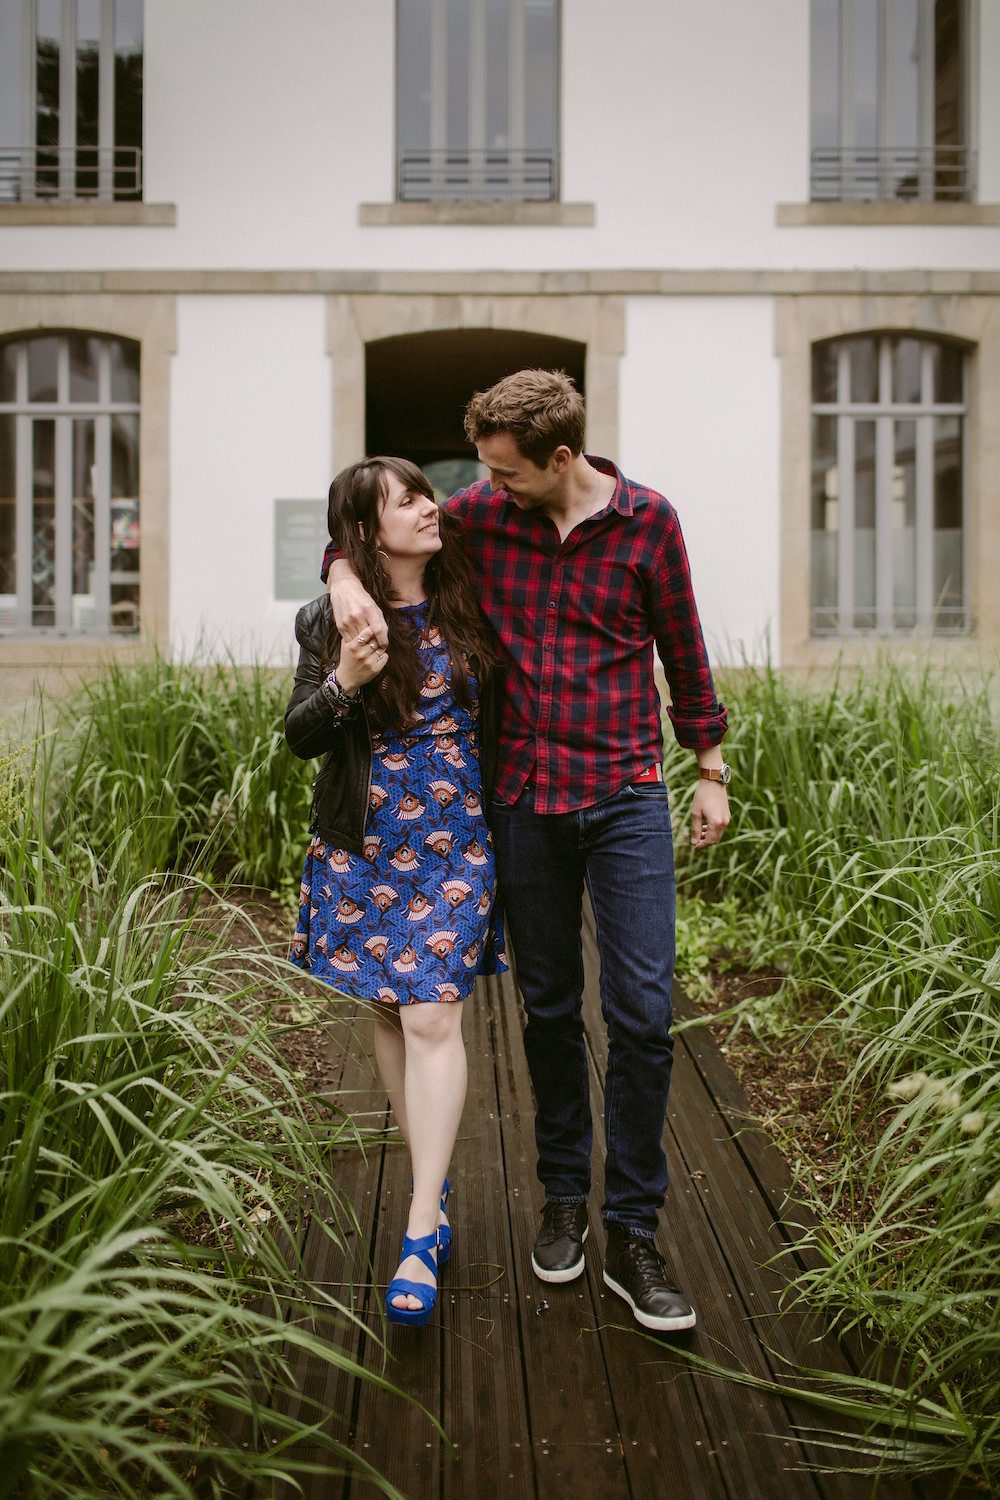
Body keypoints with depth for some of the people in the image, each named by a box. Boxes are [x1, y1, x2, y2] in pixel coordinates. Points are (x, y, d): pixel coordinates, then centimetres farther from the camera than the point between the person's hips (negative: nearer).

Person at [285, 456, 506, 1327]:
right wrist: (342, 684, -21)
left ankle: (421, 1233, -6)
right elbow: (300, 739, -5)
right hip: (365, 845, 1)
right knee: (389, 1015, 10)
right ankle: (434, 1183, 28)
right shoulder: (330, 621, -2)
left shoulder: (467, 608, 2)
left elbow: (501, 712, 16)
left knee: (432, 1018, -9)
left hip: (455, 842, -1)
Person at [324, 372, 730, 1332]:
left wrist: (710, 768, 10)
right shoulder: (483, 515, 1)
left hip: (627, 795, -2)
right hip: (524, 798, 2)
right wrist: (345, 574, -10)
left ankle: (632, 1238, 6)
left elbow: (683, 648, 7)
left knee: (642, 1014, -6)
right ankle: (563, 1199, 29)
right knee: (548, 1007, 12)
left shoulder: (647, 521, -3)